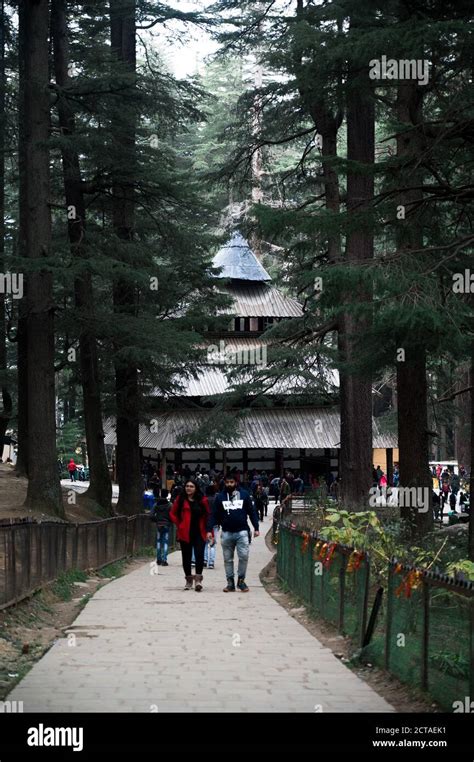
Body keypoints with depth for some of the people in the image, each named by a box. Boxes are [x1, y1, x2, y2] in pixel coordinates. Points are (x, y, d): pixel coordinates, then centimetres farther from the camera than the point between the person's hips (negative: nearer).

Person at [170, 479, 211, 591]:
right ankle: (189, 580, 20)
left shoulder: (202, 500, 2)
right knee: (186, 557, 8)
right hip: (185, 533, 1)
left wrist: (209, 531, -2)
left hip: (199, 533, -1)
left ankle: (198, 579, -15)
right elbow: (172, 514, 11)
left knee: (199, 555, -15)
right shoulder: (180, 500, 3)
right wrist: (179, 524, -1)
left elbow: (207, 516, 4)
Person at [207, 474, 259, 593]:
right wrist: (209, 530, -4)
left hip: (242, 532, -1)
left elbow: (252, 512, 6)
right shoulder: (220, 497, 6)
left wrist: (256, 528, 0)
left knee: (244, 556, -10)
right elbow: (213, 515, 4)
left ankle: (241, 580, 5)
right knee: (228, 559, 6)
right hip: (226, 533, 1)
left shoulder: (244, 495, 5)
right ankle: (230, 582, 14)